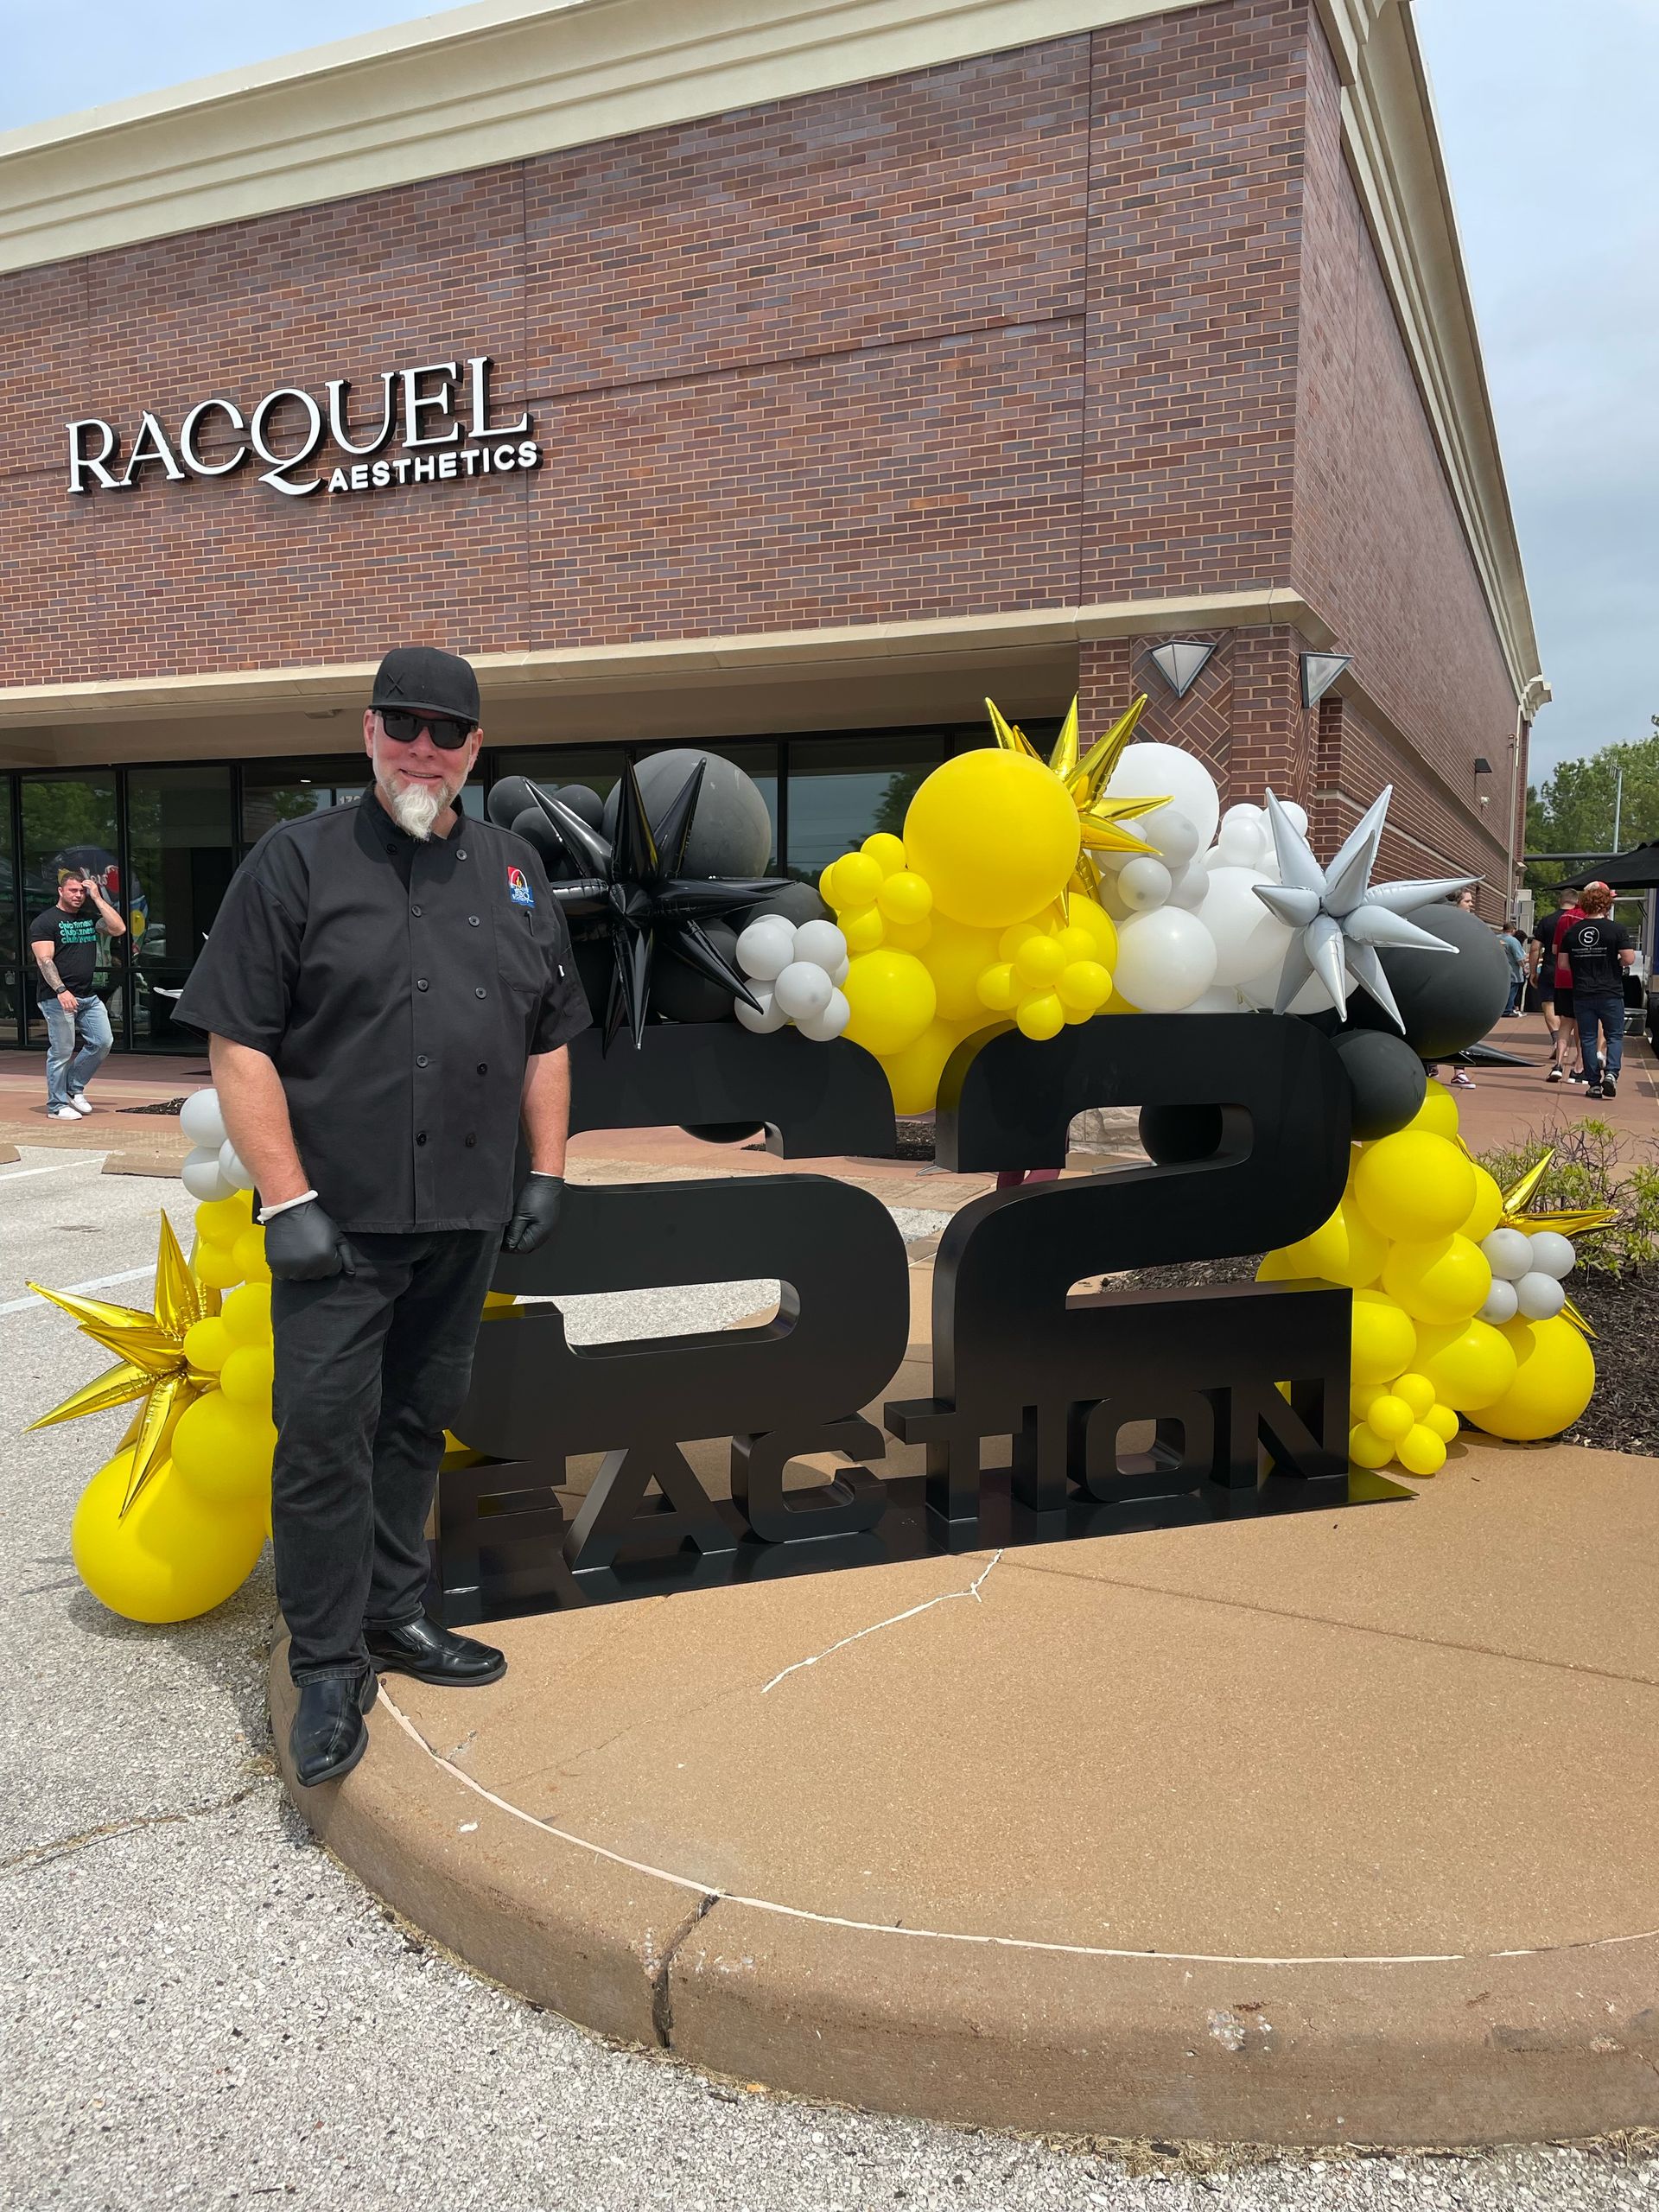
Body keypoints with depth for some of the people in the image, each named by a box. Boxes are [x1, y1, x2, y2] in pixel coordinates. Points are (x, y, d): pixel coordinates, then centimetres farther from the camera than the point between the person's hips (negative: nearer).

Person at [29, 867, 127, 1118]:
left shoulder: (89, 918, 16)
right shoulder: (44, 922, -3)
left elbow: (119, 929, 0)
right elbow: (44, 960, -12)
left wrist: (97, 897, 0)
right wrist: (61, 991, -25)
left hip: (88, 997, 6)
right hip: (59, 998, -6)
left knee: (102, 1042, 3)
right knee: (62, 1051, -4)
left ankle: (74, 1088, 21)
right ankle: (57, 1105, 6)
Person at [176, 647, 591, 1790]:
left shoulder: (514, 871, 11)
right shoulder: (298, 862, -4)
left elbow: (547, 1041, 16)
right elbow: (239, 1044, -9)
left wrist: (548, 1173, 9)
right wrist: (287, 1200, -14)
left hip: (465, 1217, 5)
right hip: (337, 1215, -4)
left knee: (420, 1423, 15)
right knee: (325, 1435, -2)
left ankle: (394, 1612, 31)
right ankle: (329, 1670, 11)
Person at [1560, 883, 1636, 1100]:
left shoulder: (1571, 932, 2)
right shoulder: (1617, 929, -7)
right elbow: (1629, 959, -12)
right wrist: (1616, 963, 8)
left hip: (1582, 994, 2)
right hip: (1611, 993, -2)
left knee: (1587, 1039, 8)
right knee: (1614, 1036, 9)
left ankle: (1594, 1083, 7)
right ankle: (1612, 1073, -12)